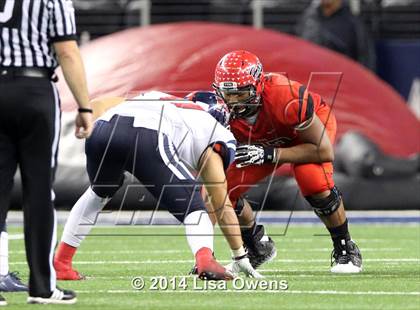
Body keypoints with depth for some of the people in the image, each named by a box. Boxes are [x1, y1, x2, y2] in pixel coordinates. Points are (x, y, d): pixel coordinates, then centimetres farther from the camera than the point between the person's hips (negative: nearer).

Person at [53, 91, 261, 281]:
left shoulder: (153, 100, 44)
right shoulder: (214, 137, 29)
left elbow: (97, 105, 30)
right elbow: (223, 207, 27)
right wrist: (240, 257, 33)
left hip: (102, 128, 5)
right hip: (147, 139, -5)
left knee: (99, 193, 35)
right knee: (194, 210, 10)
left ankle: (60, 263, 34)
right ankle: (205, 261, -19)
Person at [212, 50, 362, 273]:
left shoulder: (288, 99, -43)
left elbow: (324, 151, -34)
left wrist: (269, 154, -44)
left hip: (314, 124, -4)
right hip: (263, 142, 4)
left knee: (312, 179, -32)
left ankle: (345, 248, -6)